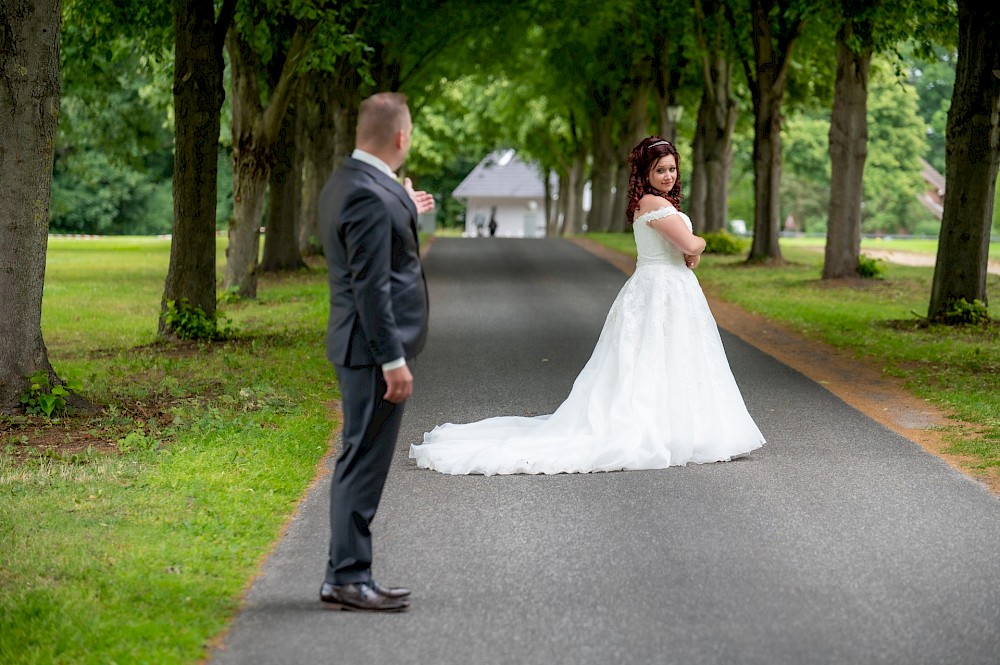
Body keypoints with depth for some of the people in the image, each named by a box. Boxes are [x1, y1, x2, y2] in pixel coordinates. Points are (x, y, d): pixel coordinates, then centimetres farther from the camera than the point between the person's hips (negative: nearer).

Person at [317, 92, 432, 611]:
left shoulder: (343, 183, 12)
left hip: (363, 348, 11)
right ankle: (348, 579, -1)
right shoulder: (370, 195, -20)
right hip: (374, 349, -11)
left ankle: (345, 576, 21)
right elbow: (371, 286, -22)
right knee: (364, 462, -5)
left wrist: (405, 215, 34)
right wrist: (393, 360, -21)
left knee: (359, 462, 15)